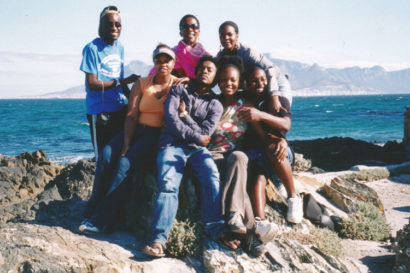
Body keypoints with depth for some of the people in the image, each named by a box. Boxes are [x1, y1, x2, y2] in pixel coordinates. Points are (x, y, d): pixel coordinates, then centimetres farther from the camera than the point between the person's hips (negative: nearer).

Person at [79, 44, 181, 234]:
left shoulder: (179, 85, 4)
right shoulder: (141, 84, 11)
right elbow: (131, 116, 1)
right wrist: (126, 144, -11)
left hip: (159, 134, -4)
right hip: (136, 131, 4)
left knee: (125, 163, -27)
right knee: (106, 155, -24)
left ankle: (99, 220, -25)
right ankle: (91, 210, -16)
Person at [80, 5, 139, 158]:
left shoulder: (120, 48, 12)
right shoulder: (92, 48, -9)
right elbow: (92, 84, -14)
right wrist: (121, 82, -13)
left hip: (120, 108, 6)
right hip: (100, 111, -6)